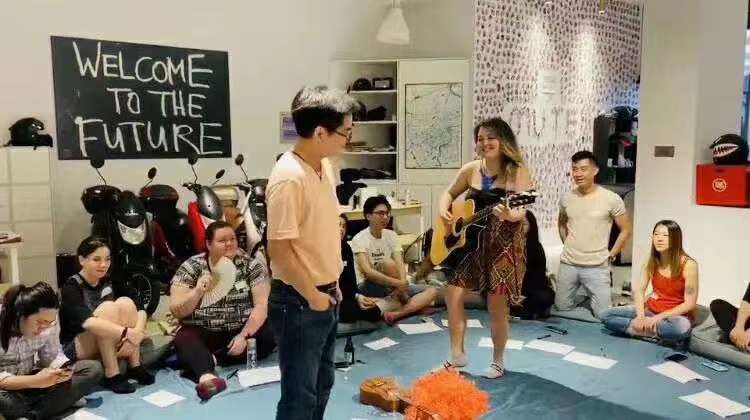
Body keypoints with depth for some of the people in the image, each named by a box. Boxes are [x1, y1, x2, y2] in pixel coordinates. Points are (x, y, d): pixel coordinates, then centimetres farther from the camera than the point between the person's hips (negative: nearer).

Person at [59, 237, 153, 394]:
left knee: (126, 303, -20)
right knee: (108, 307, -29)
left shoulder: (109, 282, 1)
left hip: (108, 345, 5)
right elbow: (86, 322, -36)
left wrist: (137, 331, -29)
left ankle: (135, 366, -17)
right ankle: (112, 375, -27)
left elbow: (141, 309, -9)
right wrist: (125, 332, -44)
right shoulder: (71, 286, -17)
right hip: (75, 348, -5)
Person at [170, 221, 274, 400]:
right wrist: (197, 291, -24)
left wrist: (244, 335, -22)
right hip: (202, 332, -1)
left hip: (242, 330, 1)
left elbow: (262, 304, -9)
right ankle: (206, 376, -57)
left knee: (270, 335, -26)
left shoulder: (250, 264, -2)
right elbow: (176, 311, -6)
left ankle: (199, 362, -22)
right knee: (184, 339, -30)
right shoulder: (191, 267, -2)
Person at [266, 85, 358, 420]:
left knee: (321, 384, 22)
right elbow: (278, 248, -24)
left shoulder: (324, 166, 5)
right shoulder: (289, 178, -24)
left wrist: (331, 283, 15)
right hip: (299, 302, -9)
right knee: (300, 393, 6)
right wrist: (312, 295, -16)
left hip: (325, 295, 9)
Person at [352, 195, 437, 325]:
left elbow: (400, 264, -11)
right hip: (369, 287, -5)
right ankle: (411, 306, -13)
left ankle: (396, 314, -26)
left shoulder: (391, 235, 1)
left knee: (432, 291, -9)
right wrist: (397, 283, -36)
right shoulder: (359, 239, -15)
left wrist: (402, 282, -32)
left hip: (392, 287, 5)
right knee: (388, 263, -32)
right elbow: (367, 271, -27)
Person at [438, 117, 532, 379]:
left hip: (504, 244, -5)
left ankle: (498, 361, 23)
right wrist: (444, 210, -4)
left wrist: (509, 215, -41)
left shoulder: (517, 171, -9)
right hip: (471, 241, 5)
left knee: (496, 306, 1)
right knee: (453, 293, 0)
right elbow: (449, 193, 17)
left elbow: (522, 210, -19)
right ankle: (457, 355, 17)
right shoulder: (471, 169, 5)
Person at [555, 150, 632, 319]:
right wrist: (568, 246, 10)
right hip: (568, 264, 3)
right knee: (562, 308, 10)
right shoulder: (566, 198, 0)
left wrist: (610, 256, -3)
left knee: (604, 315, -3)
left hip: (596, 267, -3)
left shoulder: (611, 199, -11)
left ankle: (591, 296, 30)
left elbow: (625, 230, -1)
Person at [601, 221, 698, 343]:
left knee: (682, 327, -43)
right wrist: (640, 316, -21)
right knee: (606, 316, -13)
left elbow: (690, 303, -15)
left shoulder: (688, 264, -16)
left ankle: (645, 329, -18)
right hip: (651, 309, 5)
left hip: (676, 314, -4)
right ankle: (655, 332, -17)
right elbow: (639, 290, -3)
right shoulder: (651, 261, -2)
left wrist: (660, 317, -22)